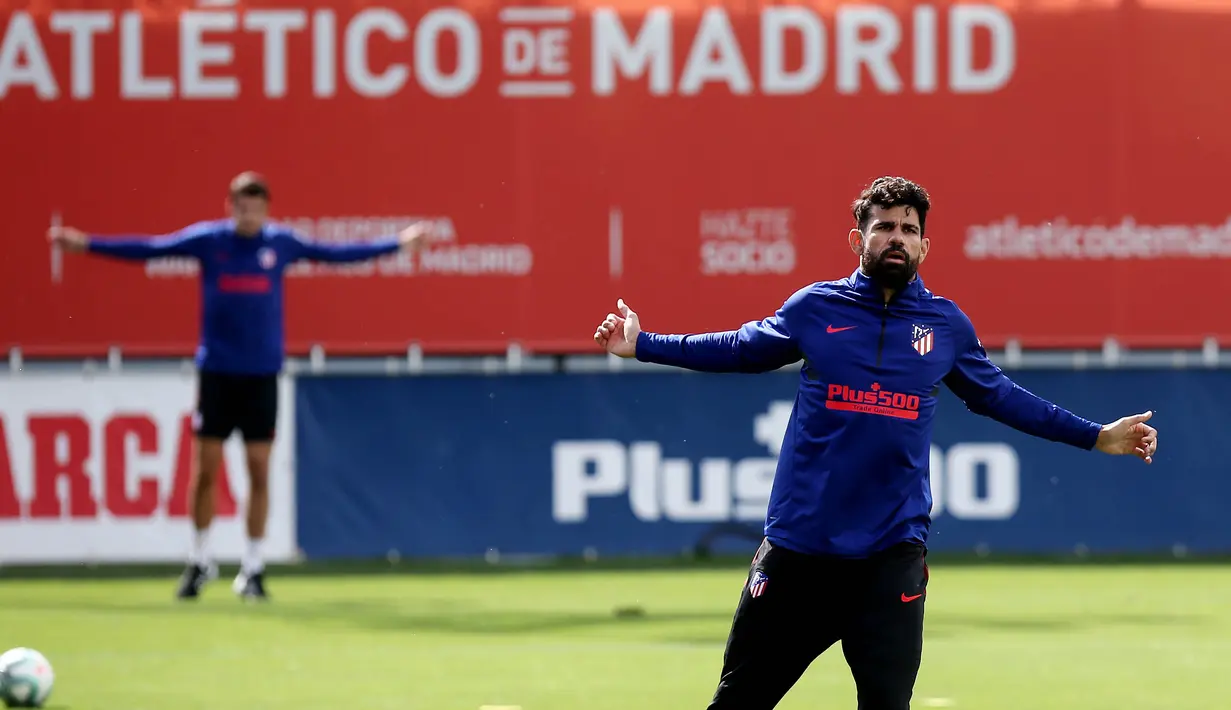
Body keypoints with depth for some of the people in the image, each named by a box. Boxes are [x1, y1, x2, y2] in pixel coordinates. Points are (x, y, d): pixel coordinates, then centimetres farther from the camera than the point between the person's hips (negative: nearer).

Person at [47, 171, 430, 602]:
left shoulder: (281, 243, 1)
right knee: (205, 469, 1)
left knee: (259, 471, 0)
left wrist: (398, 244, 9)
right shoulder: (207, 239, -1)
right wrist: (87, 245, -5)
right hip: (216, 371, -1)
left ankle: (253, 568, 9)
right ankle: (200, 561, 17)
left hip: (261, 373, 1)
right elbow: (148, 249, -1)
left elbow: (337, 254, 8)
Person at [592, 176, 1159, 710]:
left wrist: (1094, 436, 21)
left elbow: (999, 397, 20)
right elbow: (739, 349, 18)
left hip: (891, 556, 0)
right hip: (798, 550, 0)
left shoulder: (946, 325, 6)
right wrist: (642, 345, 14)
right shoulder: (815, 308, 3)